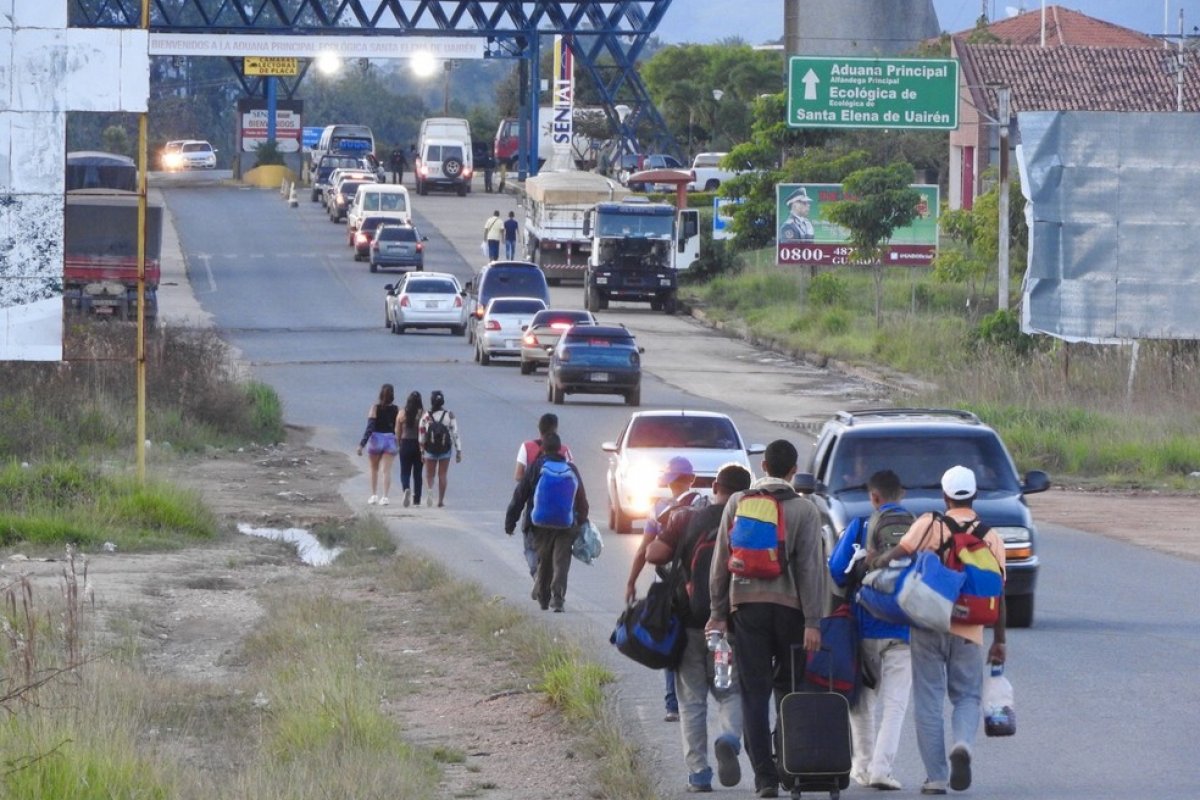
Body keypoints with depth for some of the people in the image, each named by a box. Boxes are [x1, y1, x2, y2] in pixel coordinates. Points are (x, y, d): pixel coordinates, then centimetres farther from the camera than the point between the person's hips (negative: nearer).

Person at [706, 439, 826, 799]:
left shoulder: (737, 503, 5)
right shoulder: (804, 509, -2)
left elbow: (721, 561, 5)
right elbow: (811, 568, -6)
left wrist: (718, 613, 10)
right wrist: (812, 622, -7)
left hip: (746, 606, 1)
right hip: (789, 607, -1)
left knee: (754, 692, 1)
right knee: (789, 689, 12)